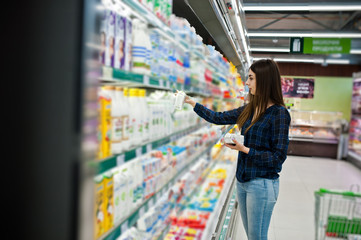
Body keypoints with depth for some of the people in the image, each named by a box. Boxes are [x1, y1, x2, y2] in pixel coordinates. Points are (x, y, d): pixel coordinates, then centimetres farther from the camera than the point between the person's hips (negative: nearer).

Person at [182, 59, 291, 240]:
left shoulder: (279, 114, -16)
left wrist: (244, 149, -21)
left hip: (261, 184, -7)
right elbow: (219, 118, 14)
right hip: (242, 180, 7)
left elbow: (278, 157, -16)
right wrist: (192, 103, 17)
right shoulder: (250, 109, 5)